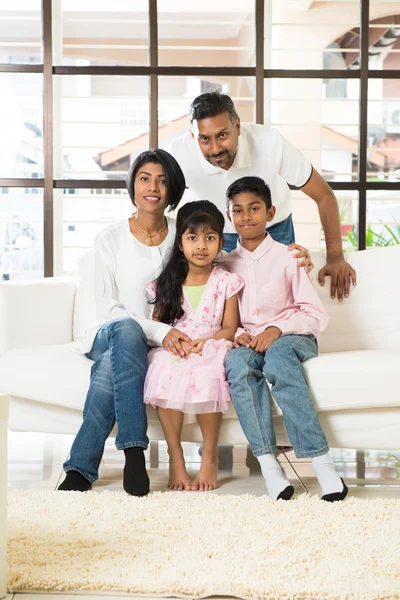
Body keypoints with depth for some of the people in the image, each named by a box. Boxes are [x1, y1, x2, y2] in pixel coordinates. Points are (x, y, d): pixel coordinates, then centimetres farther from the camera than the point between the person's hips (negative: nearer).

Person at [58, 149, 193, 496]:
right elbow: (108, 309, -6)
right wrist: (159, 331, -19)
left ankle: (81, 468, -26)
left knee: (111, 364, -33)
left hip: (165, 342, 0)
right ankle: (134, 452, -40)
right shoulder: (110, 240, 1)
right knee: (125, 330, -37)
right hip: (109, 335, 0)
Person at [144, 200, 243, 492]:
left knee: (207, 373, -37)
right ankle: (175, 457, -22)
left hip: (210, 349, -1)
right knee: (165, 370, -35)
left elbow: (230, 328, 3)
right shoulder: (167, 282, 10)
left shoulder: (225, 282, 7)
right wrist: (168, 338, -12)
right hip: (172, 350, 1)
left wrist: (206, 341, -15)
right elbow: (156, 322, 10)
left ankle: (210, 455, -17)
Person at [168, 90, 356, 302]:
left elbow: (324, 196, -23)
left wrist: (335, 257, -29)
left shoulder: (271, 143, -34)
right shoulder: (179, 153, -31)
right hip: (218, 234, 1)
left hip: (275, 230, 0)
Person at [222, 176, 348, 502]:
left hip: (291, 338, -2)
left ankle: (322, 463, -42)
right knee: (238, 362, -35)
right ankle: (268, 463, -41)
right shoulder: (226, 264, 15)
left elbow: (317, 315, -3)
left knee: (278, 355, -39)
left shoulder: (288, 257, 4)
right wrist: (236, 334, -10)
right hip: (247, 341, 2)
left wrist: (277, 329, -18)